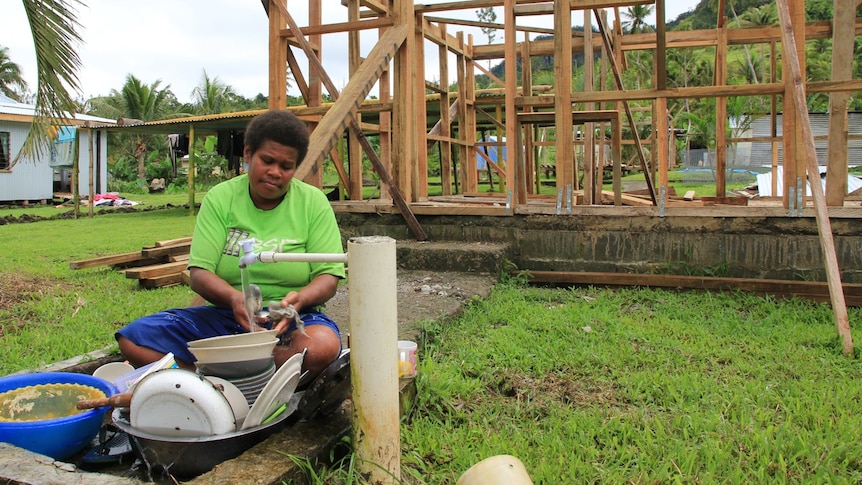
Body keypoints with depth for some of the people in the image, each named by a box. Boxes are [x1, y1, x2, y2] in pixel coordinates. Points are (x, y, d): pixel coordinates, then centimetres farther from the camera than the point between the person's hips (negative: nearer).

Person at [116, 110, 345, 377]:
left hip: (293, 320, -1)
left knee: (323, 345, -37)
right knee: (133, 338, -17)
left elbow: (328, 279, -5)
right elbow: (199, 273, -5)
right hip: (224, 316, 2)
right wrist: (234, 297, -28)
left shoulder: (313, 202, 0)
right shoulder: (220, 199, 2)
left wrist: (300, 298, -28)